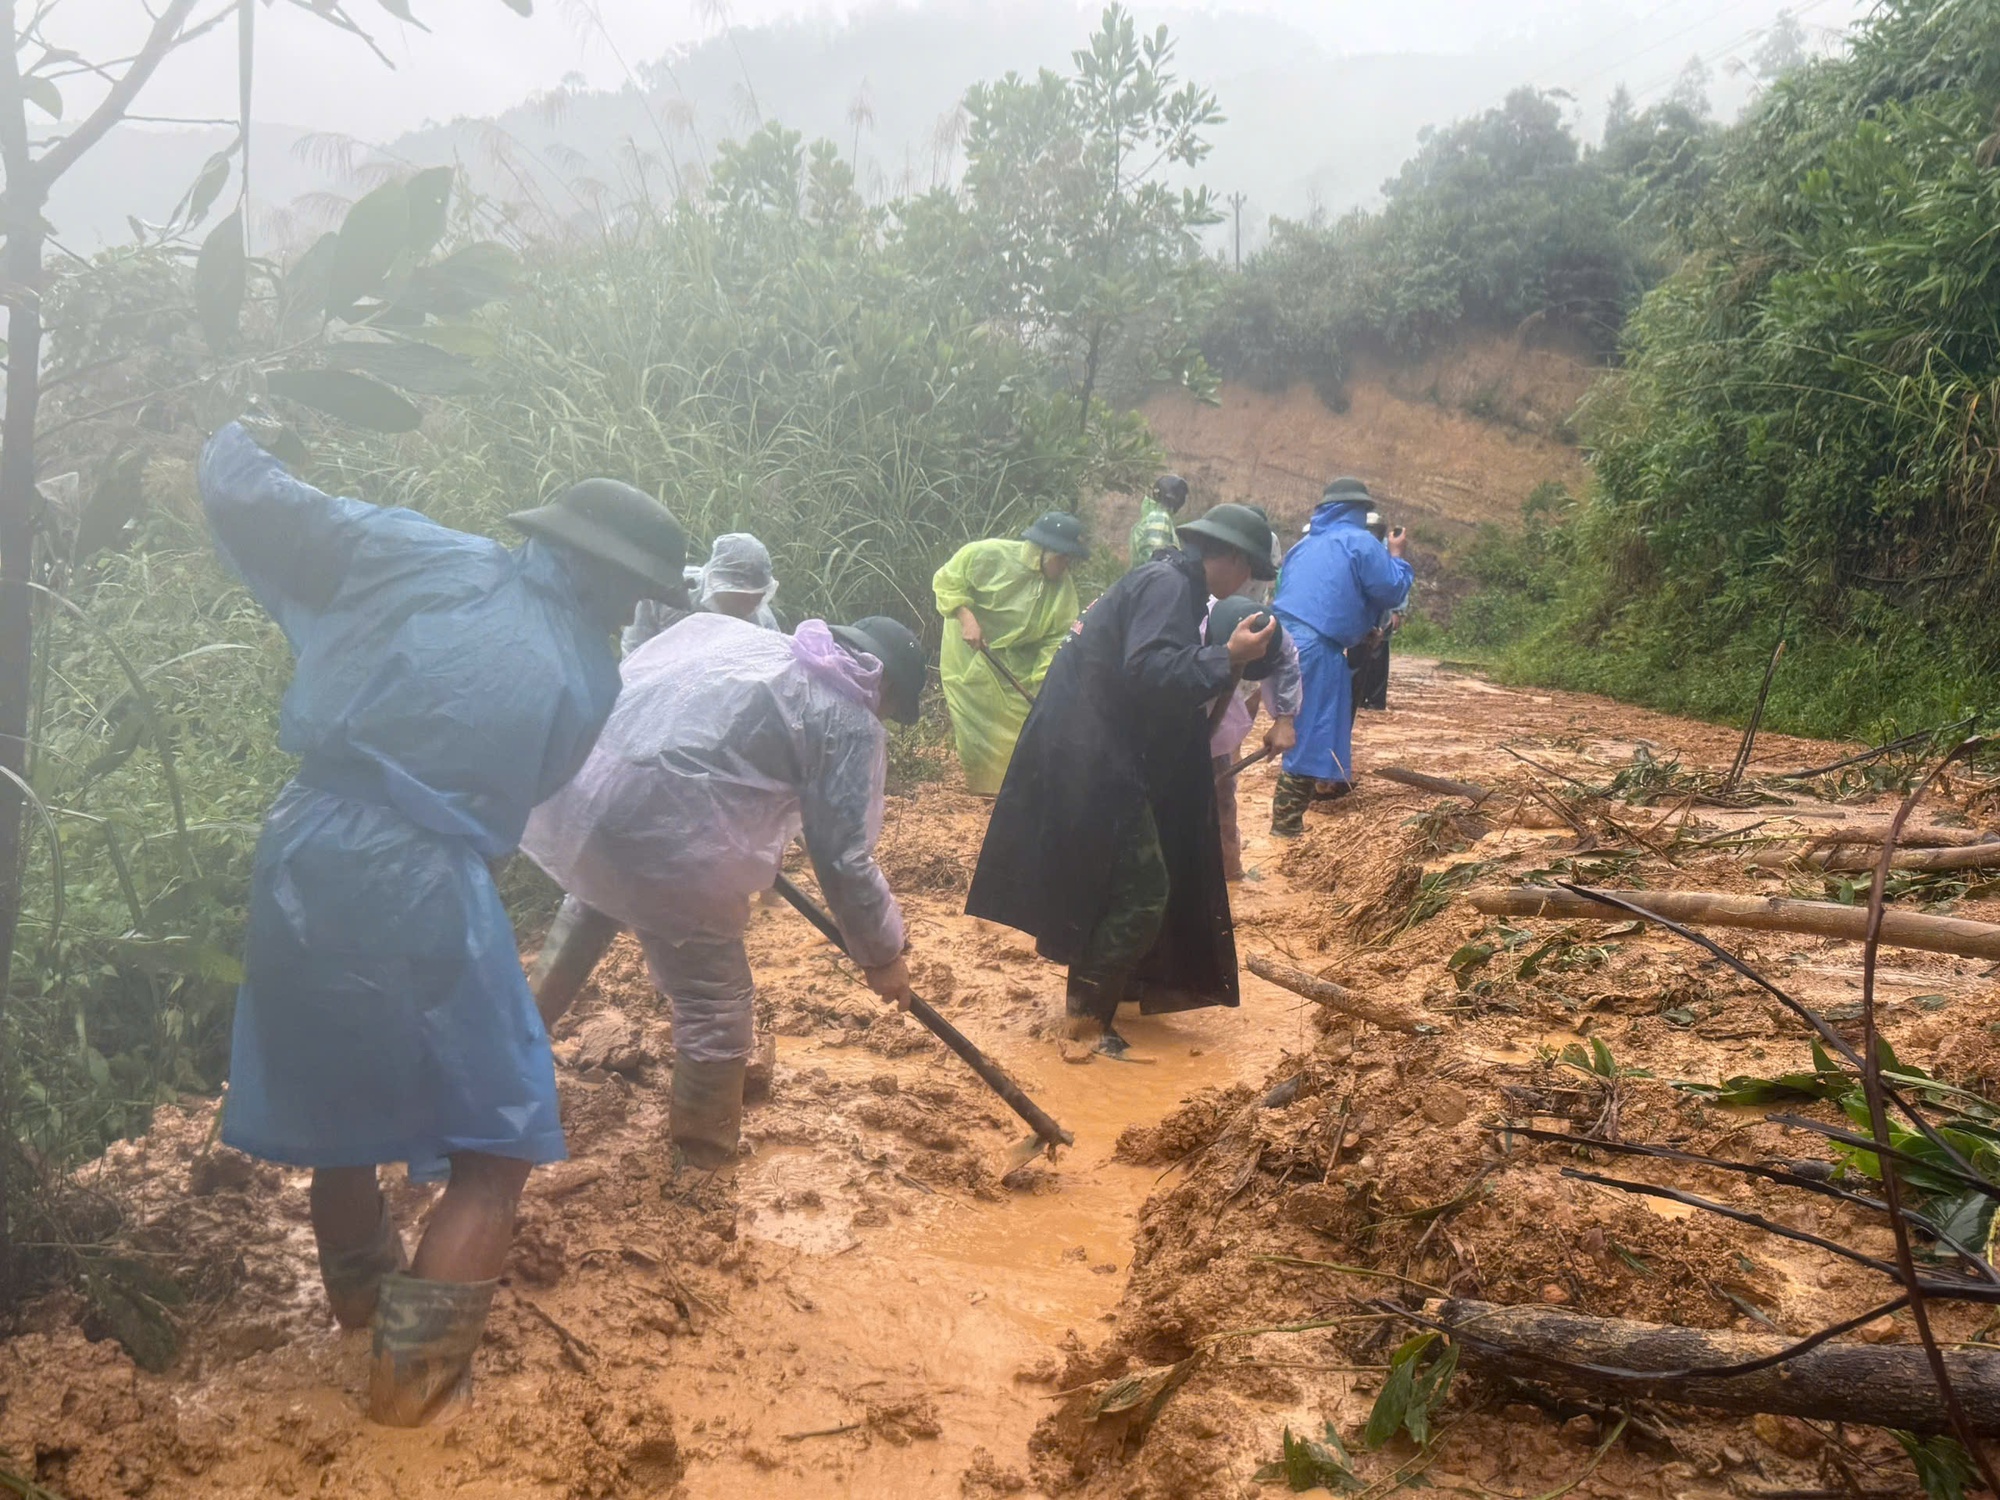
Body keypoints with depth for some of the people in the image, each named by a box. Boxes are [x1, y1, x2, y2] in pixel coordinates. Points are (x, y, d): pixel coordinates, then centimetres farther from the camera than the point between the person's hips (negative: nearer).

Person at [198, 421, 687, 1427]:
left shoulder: (429, 559, 3)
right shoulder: (587, 678, 2)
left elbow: (247, 502, 2)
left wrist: (232, 446, 23)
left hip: (299, 857, 5)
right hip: (417, 889, -5)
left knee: (334, 1076, 28)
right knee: (497, 1144, 13)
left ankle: (359, 1284, 50)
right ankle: (413, 1374, 12)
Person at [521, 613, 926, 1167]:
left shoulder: (741, 634, 22)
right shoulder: (852, 723, 3)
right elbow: (843, 856, 1)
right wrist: (882, 953, 15)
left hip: (575, 780, 8)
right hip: (660, 826, -8)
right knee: (717, 997, 11)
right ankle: (708, 1144, 28)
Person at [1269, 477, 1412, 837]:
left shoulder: (1305, 543, 22)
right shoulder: (1360, 541, 0)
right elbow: (1391, 591, -3)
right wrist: (1395, 555, 14)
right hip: (1316, 645, -8)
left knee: (1302, 724, 24)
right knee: (1312, 730, -5)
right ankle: (1287, 817, -7)